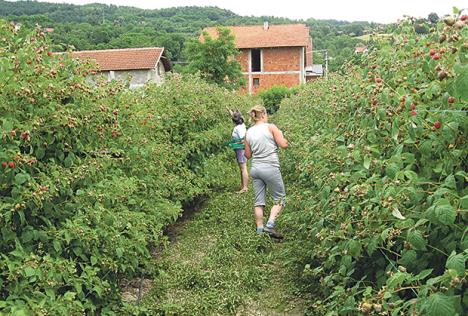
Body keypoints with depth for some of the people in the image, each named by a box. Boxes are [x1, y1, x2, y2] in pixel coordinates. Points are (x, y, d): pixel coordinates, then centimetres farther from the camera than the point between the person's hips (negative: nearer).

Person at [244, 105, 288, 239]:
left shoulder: (248, 132, 9)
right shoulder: (271, 127, -5)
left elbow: (248, 155, 13)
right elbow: (284, 144, -7)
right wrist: (280, 134, 11)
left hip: (255, 169, 5)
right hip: (270, 168, -5)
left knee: (259, 201, 11)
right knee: (280, 199, 8)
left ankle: (260, 230, 12)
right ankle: (270, 224, -6)